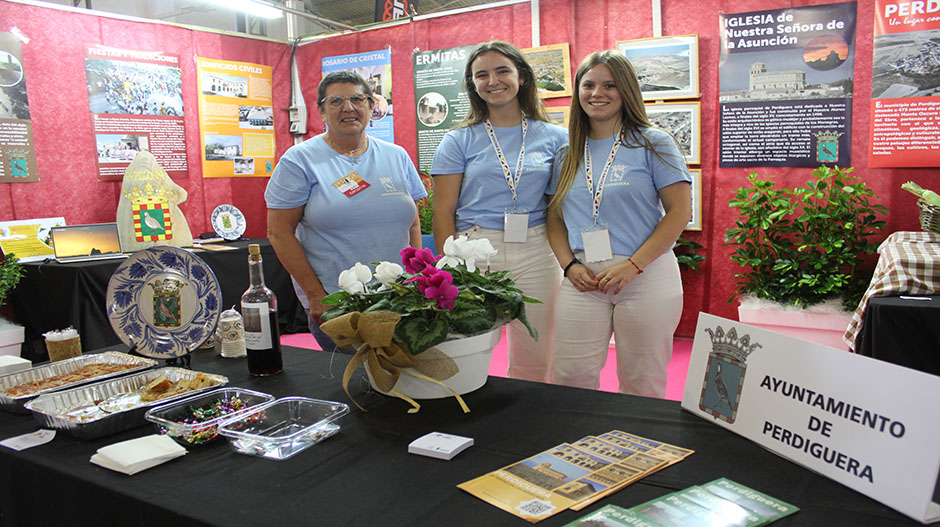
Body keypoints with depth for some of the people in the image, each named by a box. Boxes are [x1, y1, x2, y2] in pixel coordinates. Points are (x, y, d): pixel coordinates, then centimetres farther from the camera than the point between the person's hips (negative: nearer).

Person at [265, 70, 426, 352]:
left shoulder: (397, 156, 11)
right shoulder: (300, 160, 0)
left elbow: (413, 224, 14)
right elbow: (279, 232, -3)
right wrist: (315, 294, -9)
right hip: (332, 304, -3)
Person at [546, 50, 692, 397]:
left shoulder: (653, 143, 1)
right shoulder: (568, 151, 13)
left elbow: (679, 211, -5)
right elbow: (555, 216, 14)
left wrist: (633, 265, -14)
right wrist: (570, 264, -3)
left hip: (646, 278, -3)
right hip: (583, 280, 3)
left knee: (641, 385, 5)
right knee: (569, 378, 1)